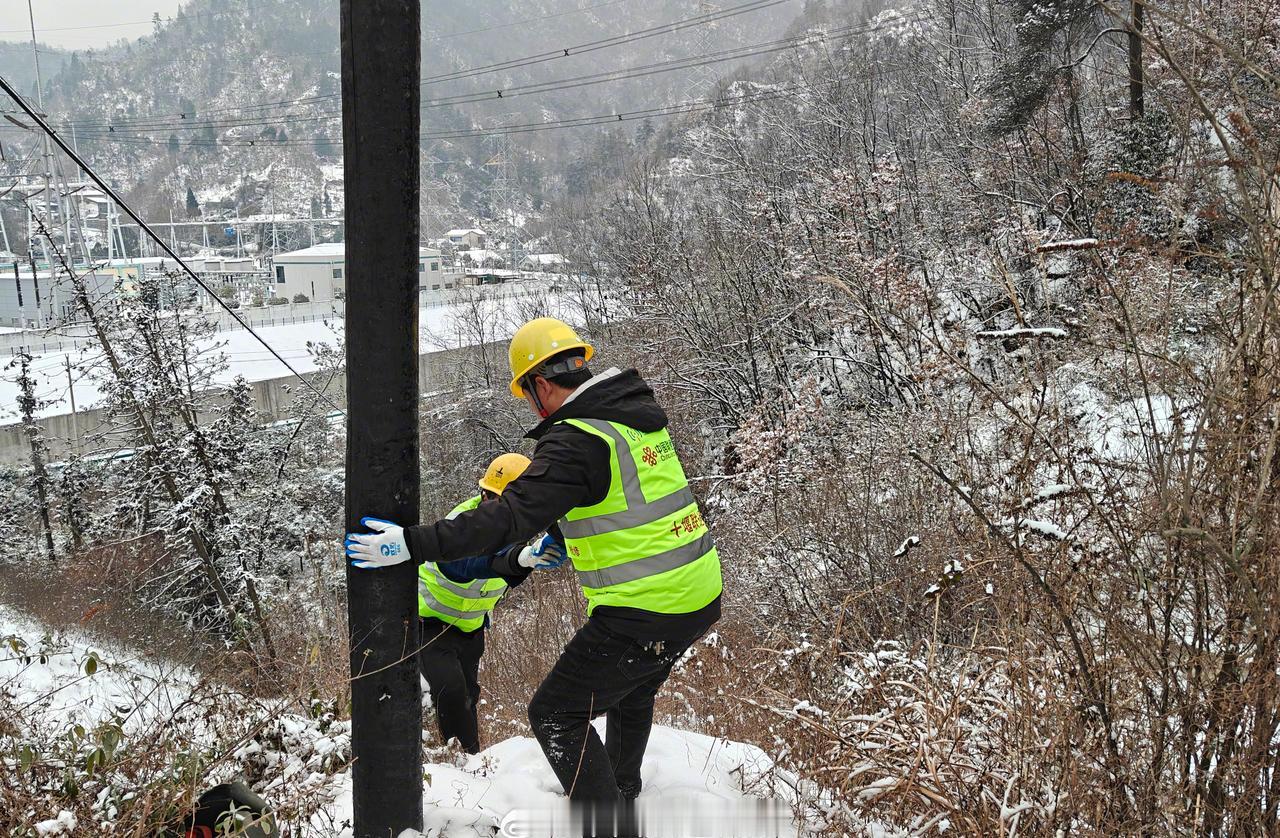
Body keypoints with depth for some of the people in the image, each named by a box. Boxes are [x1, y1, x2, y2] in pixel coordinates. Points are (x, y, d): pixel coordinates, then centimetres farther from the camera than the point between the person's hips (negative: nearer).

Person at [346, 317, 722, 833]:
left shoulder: (574, 441, -18)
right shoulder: (640, 414, 9)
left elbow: (508, 518, -27)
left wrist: (411, 544, -26)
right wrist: (563, 539, 32)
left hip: (640, 616, -9)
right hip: (701, 598, 9)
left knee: (556, 715, 5)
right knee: (633, 692, 33)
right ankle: (623, 792, 51)